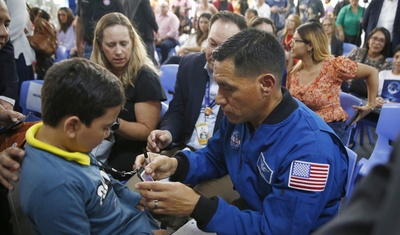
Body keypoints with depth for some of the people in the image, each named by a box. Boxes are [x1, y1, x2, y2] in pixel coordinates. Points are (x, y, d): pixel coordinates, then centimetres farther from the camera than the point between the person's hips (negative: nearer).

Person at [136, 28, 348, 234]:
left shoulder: (311, 150, -32)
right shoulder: (240, 114, -7)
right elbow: (214, 157, 10)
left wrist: (196, 206, -33)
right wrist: (175, 165, -11)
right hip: (248, 215, 6)